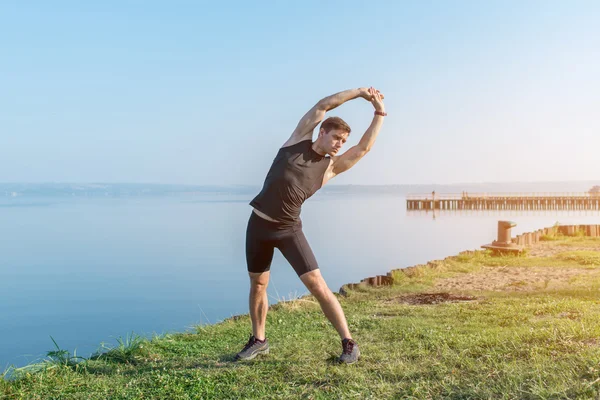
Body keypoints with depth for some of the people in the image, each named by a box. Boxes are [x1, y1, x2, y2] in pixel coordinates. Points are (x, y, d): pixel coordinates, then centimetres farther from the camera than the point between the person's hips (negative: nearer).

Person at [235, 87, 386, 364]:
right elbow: (323, 105, -2)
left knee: (317, 285, -10)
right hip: (259, 224, 2)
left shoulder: (331, 167, 1)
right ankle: (259, 340, 31)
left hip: (289, 229, -1)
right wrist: (359, 91, -1)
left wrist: (379, 113, 0)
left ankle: (348, 343, 0)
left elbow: (364, 147, -5)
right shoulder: (298, 140, 2)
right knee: (257, 285, 12)